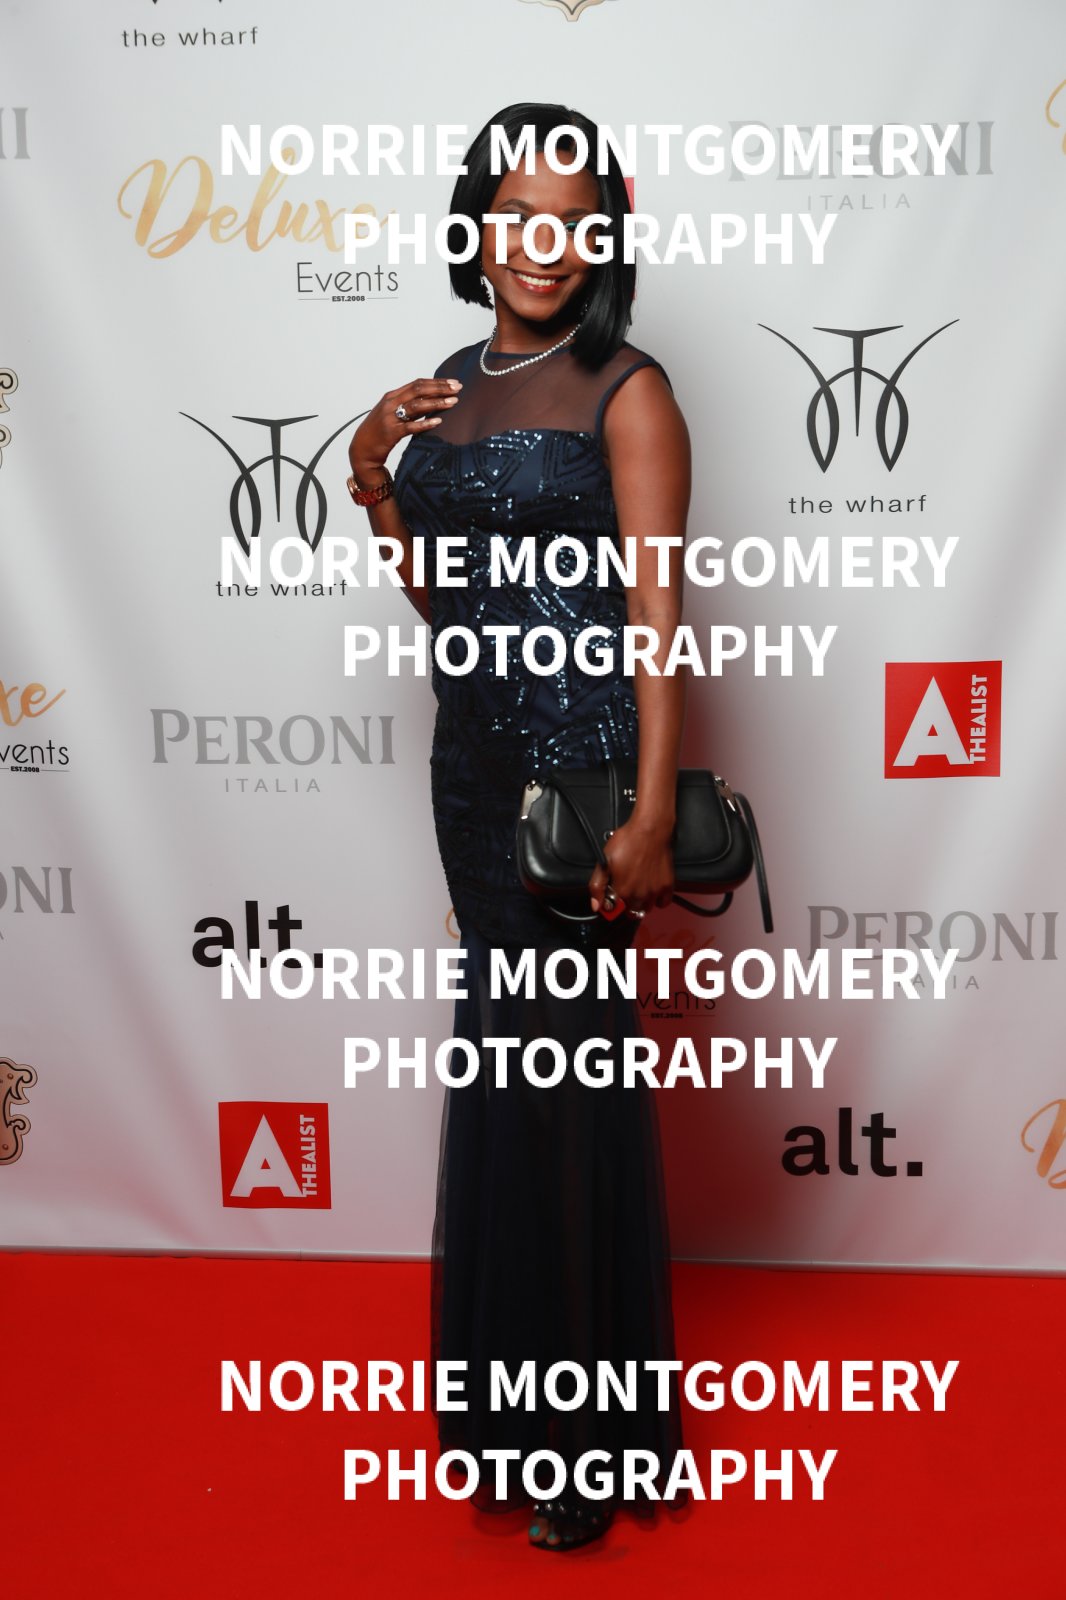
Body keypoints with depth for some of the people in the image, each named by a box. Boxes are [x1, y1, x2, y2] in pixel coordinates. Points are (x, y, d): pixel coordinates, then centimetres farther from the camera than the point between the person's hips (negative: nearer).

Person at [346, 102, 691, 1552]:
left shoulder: (624, 390, -6)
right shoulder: (444, 391, 12)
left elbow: (657, 608, -13)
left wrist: (651, 814, -20)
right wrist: (373, 481, 2)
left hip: (579, 759, -6)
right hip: (474, 758, 7)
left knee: (538, 1052, -4)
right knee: (531, 1042, 15)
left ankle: (574, 1430, 14)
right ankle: (540, 1386, 33)